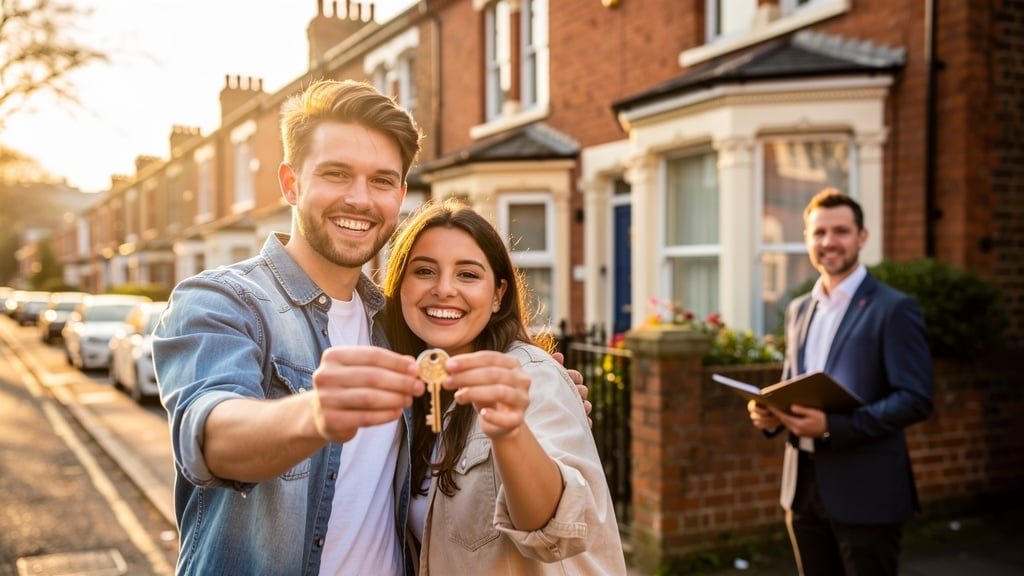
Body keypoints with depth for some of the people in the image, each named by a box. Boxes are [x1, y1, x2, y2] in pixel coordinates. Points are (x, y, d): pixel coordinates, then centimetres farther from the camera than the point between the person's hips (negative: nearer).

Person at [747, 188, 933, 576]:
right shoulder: (799, 309, 12)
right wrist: (770, 414, -3)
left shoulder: (894, 309, -8)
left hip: (865, 490, -6)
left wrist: (832, 426, -24)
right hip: (804, 485, 6)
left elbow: (916, 399, -14)